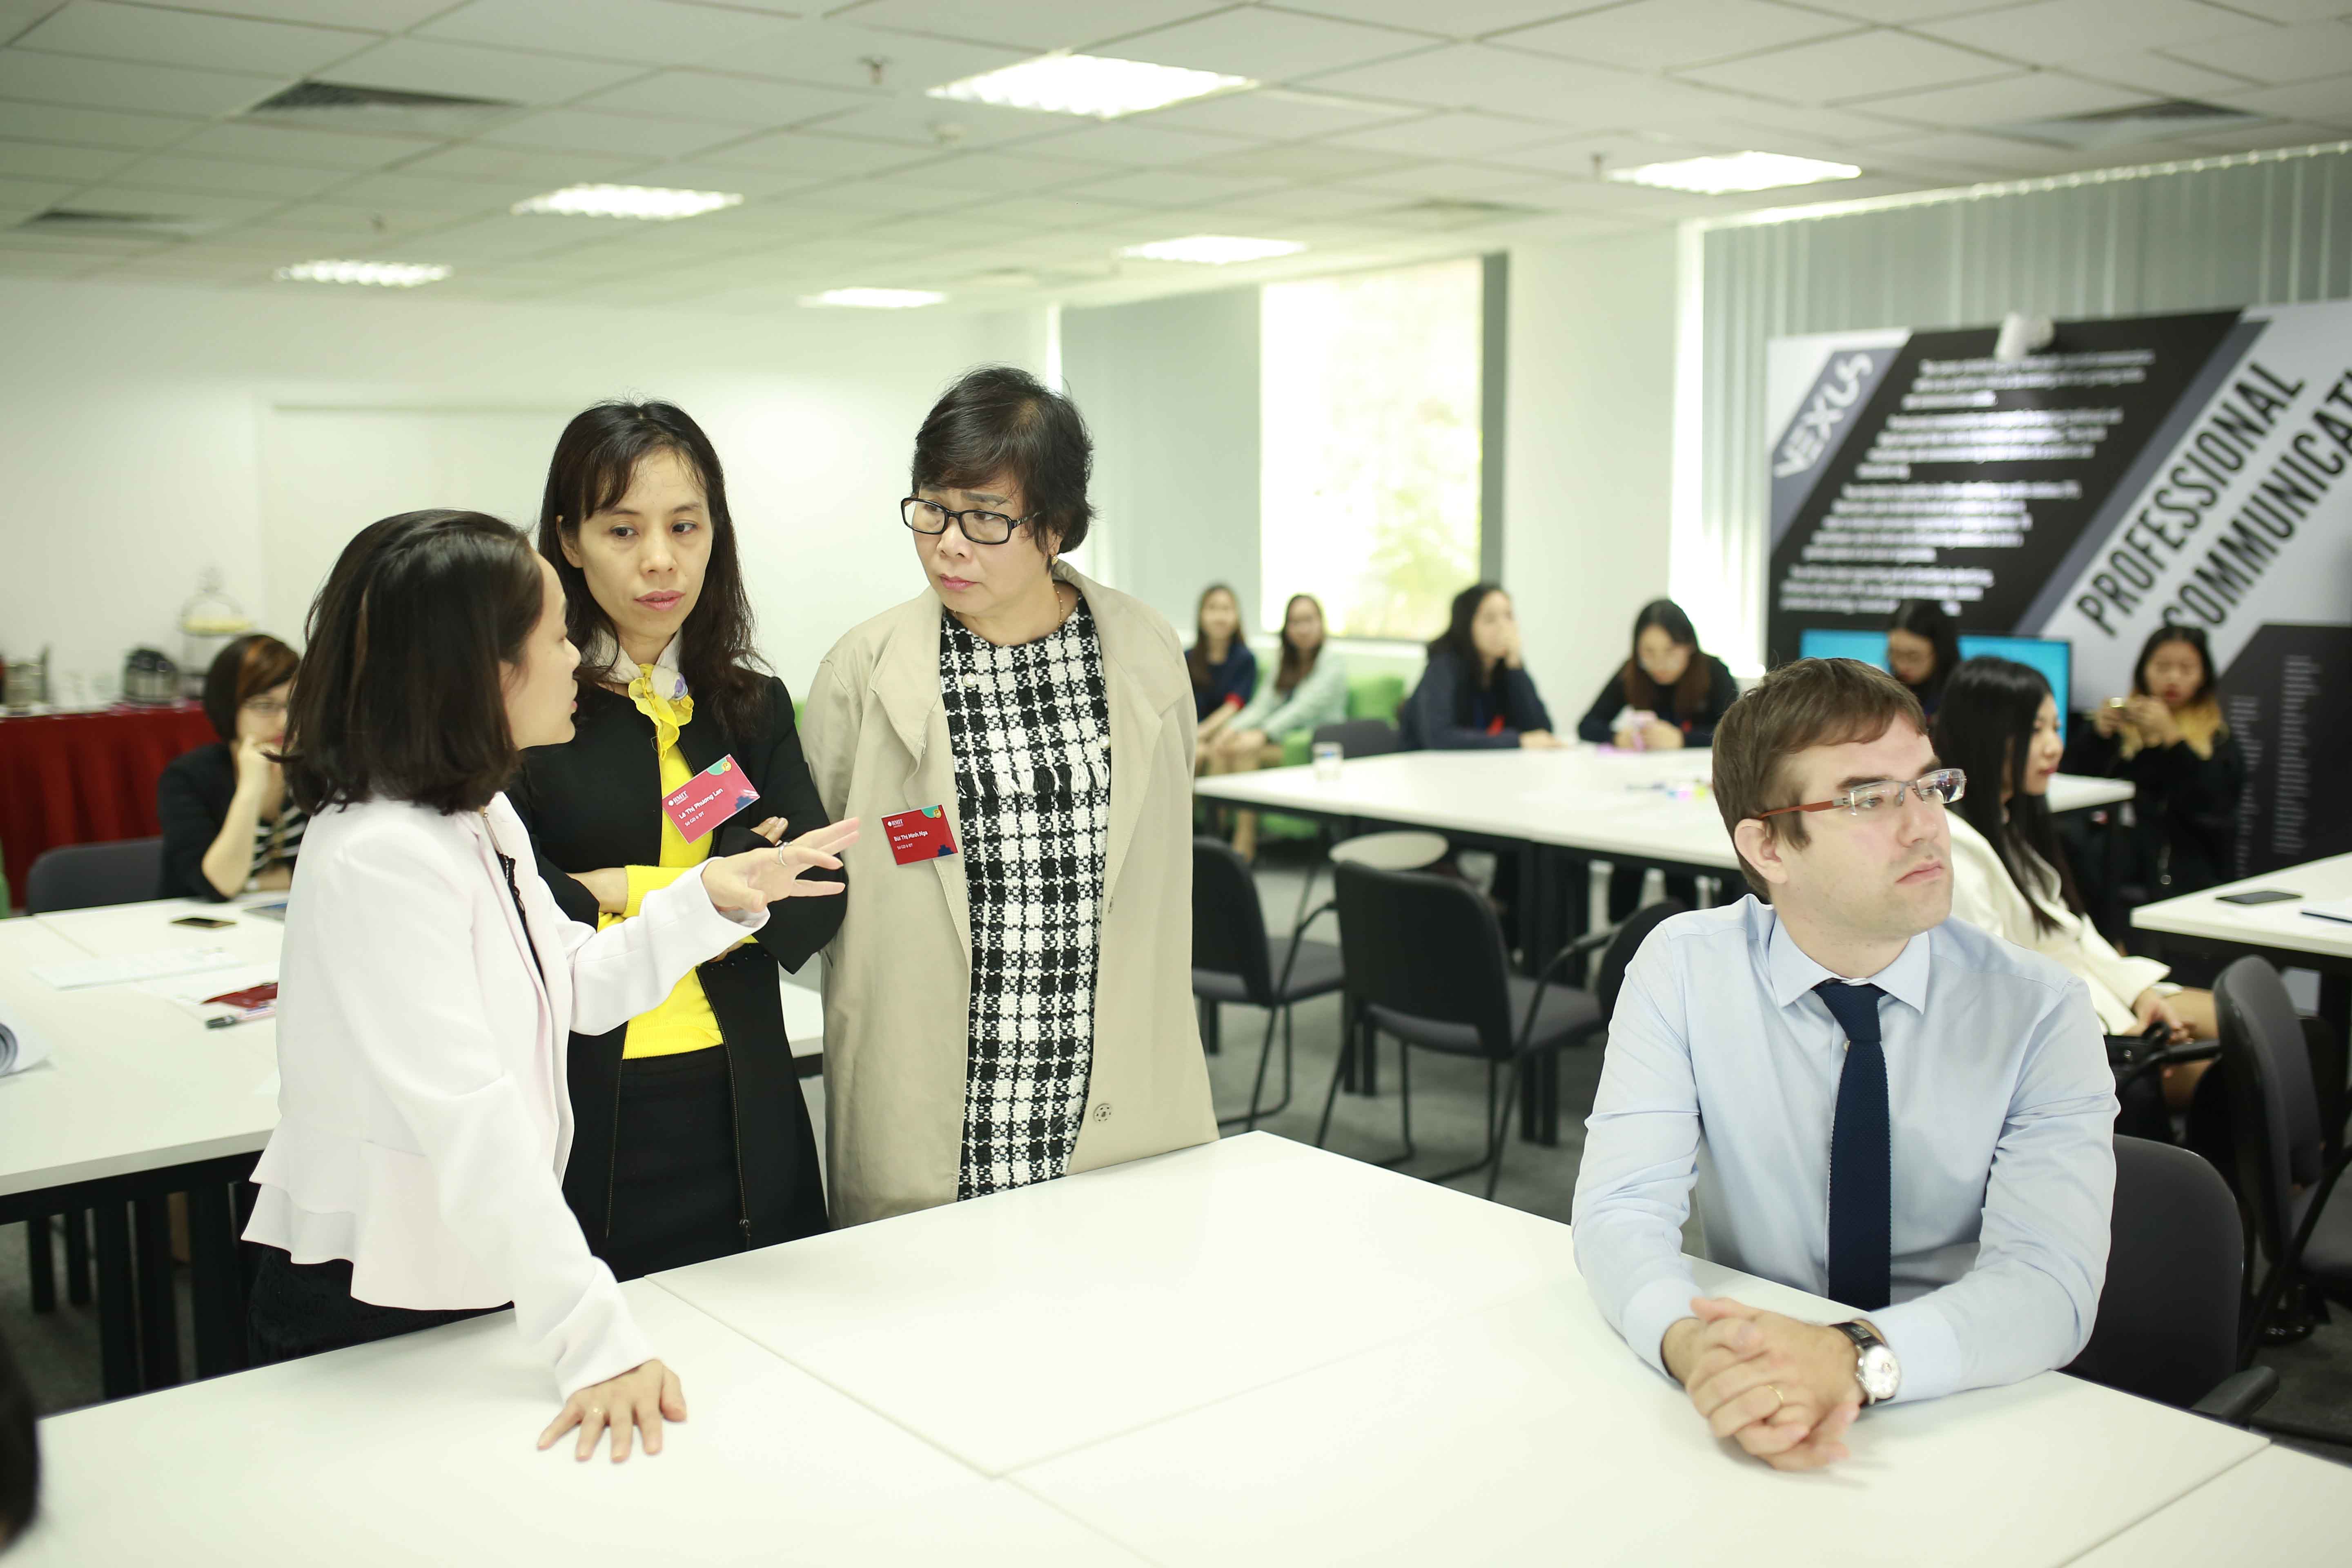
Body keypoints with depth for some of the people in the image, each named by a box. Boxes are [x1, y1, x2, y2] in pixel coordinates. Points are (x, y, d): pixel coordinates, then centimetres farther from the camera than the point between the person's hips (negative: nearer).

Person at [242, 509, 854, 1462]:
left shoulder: (481, 819, 5)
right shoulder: (381, 858, -25)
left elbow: (574, 989, 14)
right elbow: (472, 1121, -32)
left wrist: (707, 900, 0)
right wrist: (598, 1341, -34)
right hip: (368, 1307, -8)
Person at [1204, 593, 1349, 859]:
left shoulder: (1333, 664, -3)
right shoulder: (1285, 665, 20)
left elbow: (1305, 708, -17)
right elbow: (1262, 706, 8)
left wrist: (1262, 735, -29)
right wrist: (1233, 729, -13)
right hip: (1283, 741, 6)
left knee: (1246, 751, -30)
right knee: (1220, 749, -21)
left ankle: (1244, 845, -33)